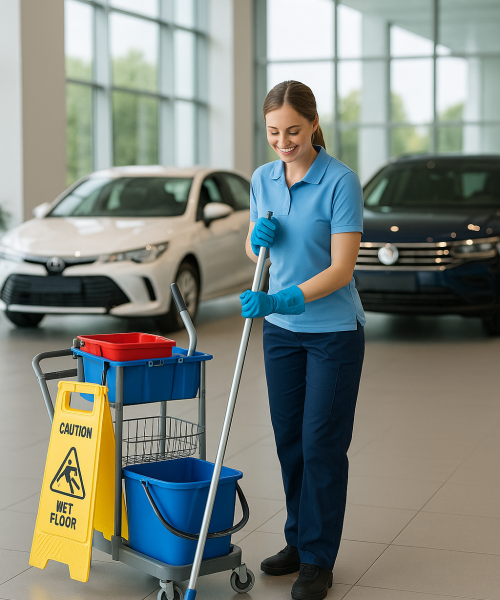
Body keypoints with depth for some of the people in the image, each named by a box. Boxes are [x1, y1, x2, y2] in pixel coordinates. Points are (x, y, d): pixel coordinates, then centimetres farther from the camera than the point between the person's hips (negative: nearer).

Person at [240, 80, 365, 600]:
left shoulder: (341, 181, -17)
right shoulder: (262, 179, 1)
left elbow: (341, 269, -21)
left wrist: (283, 299, -32)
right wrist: (259, 237, -11)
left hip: (334, 329, -6)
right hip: (282, 327, 6)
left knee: (321, 443, -2)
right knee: (288, 439, 12)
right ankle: (298, 541, 27)